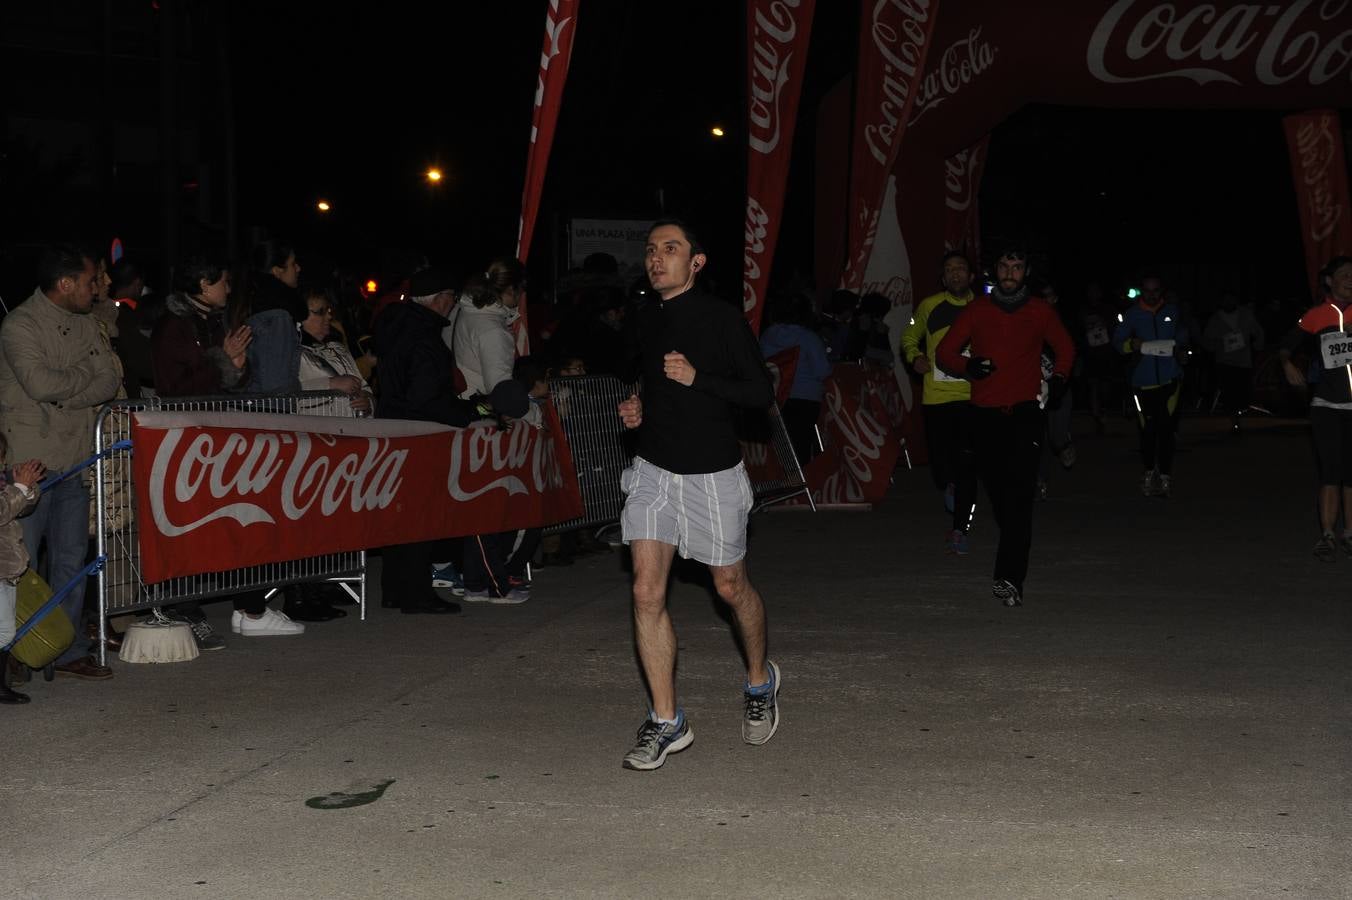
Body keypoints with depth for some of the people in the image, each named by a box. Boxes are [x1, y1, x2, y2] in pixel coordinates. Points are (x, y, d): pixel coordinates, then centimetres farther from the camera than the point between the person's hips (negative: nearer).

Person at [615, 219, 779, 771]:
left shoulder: (723, 319, -10)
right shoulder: (646, 321, 6)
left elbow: (762, 393, -11)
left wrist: (698, 378, -22)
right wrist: (635, 409, 5)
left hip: (713, 472, -4)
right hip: (654, 469, 4)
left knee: (731, 587, 11)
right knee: (647, 591, -8)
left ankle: (760, 680, 39)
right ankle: (666, 722, -1)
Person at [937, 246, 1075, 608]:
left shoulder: (1040, 311, 8)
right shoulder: (977, 310, 8)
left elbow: (1065, 347, 23)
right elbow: (945, 351, 10)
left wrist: (1059, 377, 5)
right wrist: (968, 365, -11)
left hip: (1024, 413, -2)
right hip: (985, 415, 2)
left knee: (1019, 494, -15)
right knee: (997, 493, 5)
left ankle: (1010, 577, -21)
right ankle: (1014, 556, 26)